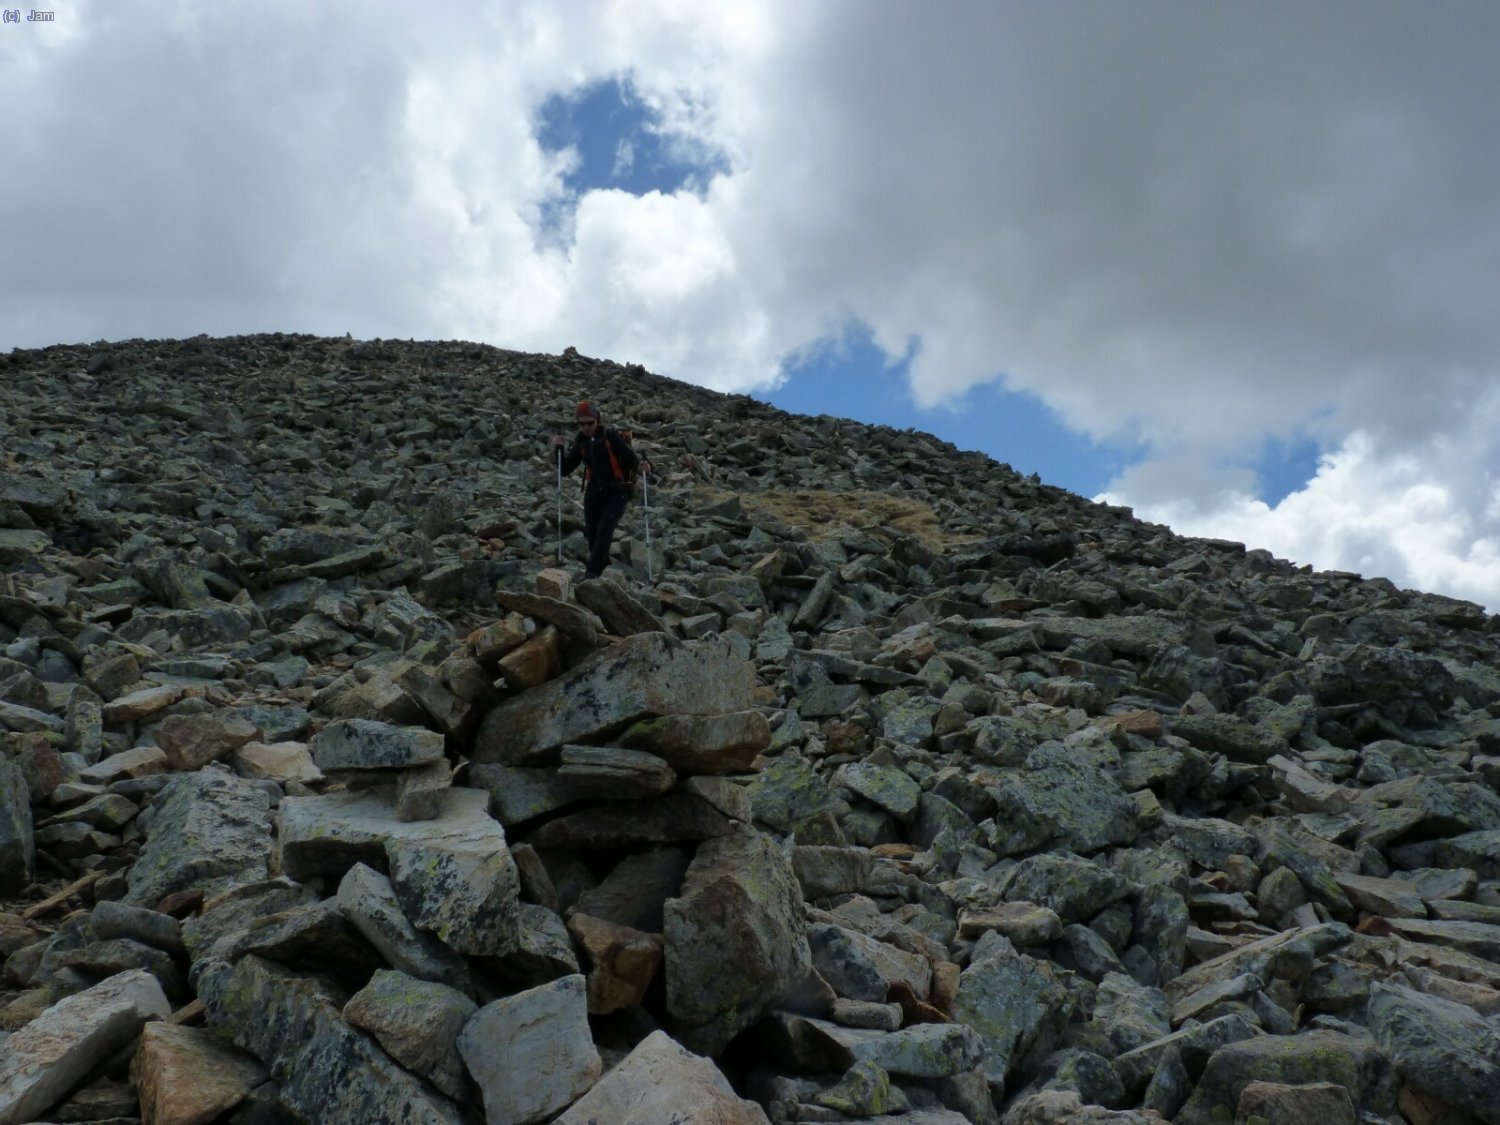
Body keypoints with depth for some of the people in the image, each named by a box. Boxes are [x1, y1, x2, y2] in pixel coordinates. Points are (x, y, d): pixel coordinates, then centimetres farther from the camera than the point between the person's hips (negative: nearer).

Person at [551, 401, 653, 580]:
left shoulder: (611, 436, -11)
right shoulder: (581, 441, 5)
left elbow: (630, 458, -13)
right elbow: (565, 469, 6)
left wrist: (640, 466, -35)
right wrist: (559, 449, -9)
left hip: (616, 492, -5)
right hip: (594, 492, 5)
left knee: (604, 532, -17)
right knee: (592, 533, 4)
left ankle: (592, 572, -15)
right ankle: (601, 564, 26)